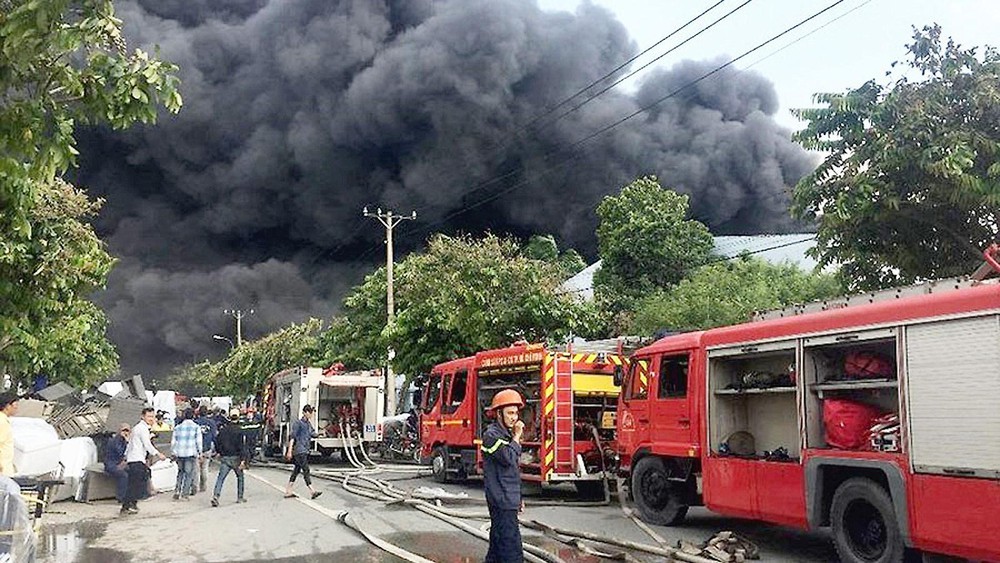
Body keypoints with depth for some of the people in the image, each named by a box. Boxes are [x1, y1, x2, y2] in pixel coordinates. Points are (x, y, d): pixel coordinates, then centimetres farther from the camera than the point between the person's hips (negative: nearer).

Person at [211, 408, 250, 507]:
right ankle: (240, 497, 21)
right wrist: (243, 460, -16)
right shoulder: (239, 431, -10)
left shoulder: (223, 429, 3)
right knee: (240, 477, 17)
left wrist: (219, 452, 23)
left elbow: (217, 441, 9)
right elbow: (242, 446, -14)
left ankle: (215, 495, -21)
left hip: (224, 458, 3)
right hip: (235, 458, -3)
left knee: (221, 477, -3)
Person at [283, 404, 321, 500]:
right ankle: (312, 492, -14)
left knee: (296, 470, 10)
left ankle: (288, 492, 15)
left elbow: (314, 434, 18)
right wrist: (289, 451, -15)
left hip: (305, 451, 8)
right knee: (306, 470, -11)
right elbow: (292, 437, -11)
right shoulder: (298, 423, -8)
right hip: (299, 450, -8)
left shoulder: (309, 424, 16)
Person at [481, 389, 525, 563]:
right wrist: (517, 437, -13)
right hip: (502, 502, -10)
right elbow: (508, 458, -25)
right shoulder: (491, 434, -12)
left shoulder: (506, 434, 18)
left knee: (498, 542, 13)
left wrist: (517, 498, 23)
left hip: (508, 501, 10)